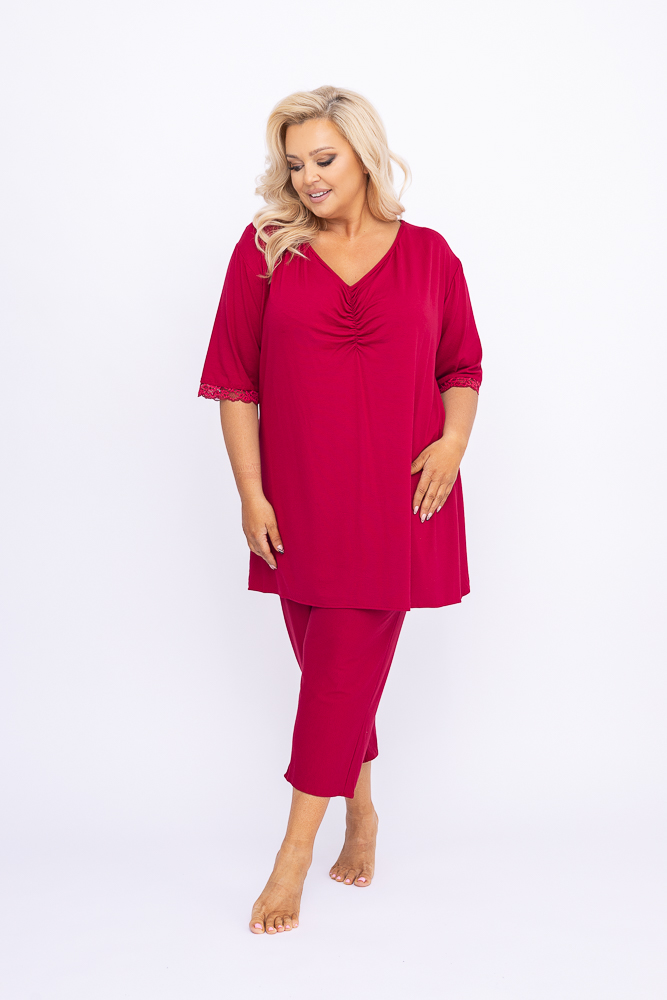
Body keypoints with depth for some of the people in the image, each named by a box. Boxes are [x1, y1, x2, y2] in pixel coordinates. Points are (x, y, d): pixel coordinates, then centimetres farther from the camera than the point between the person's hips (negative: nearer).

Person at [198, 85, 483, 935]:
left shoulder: (428, 255, 4)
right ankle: (361, 810, 35)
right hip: (298, 497, 2)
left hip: (395, 497, -1)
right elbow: (234, 379, 0)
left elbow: (462, 366, 11)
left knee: (347, 664, -4)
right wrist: (250, 491, -5)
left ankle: (295, 851, 3)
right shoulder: (265, 250, 2)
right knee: (328, 660, 13)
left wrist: (455, 437, -8)